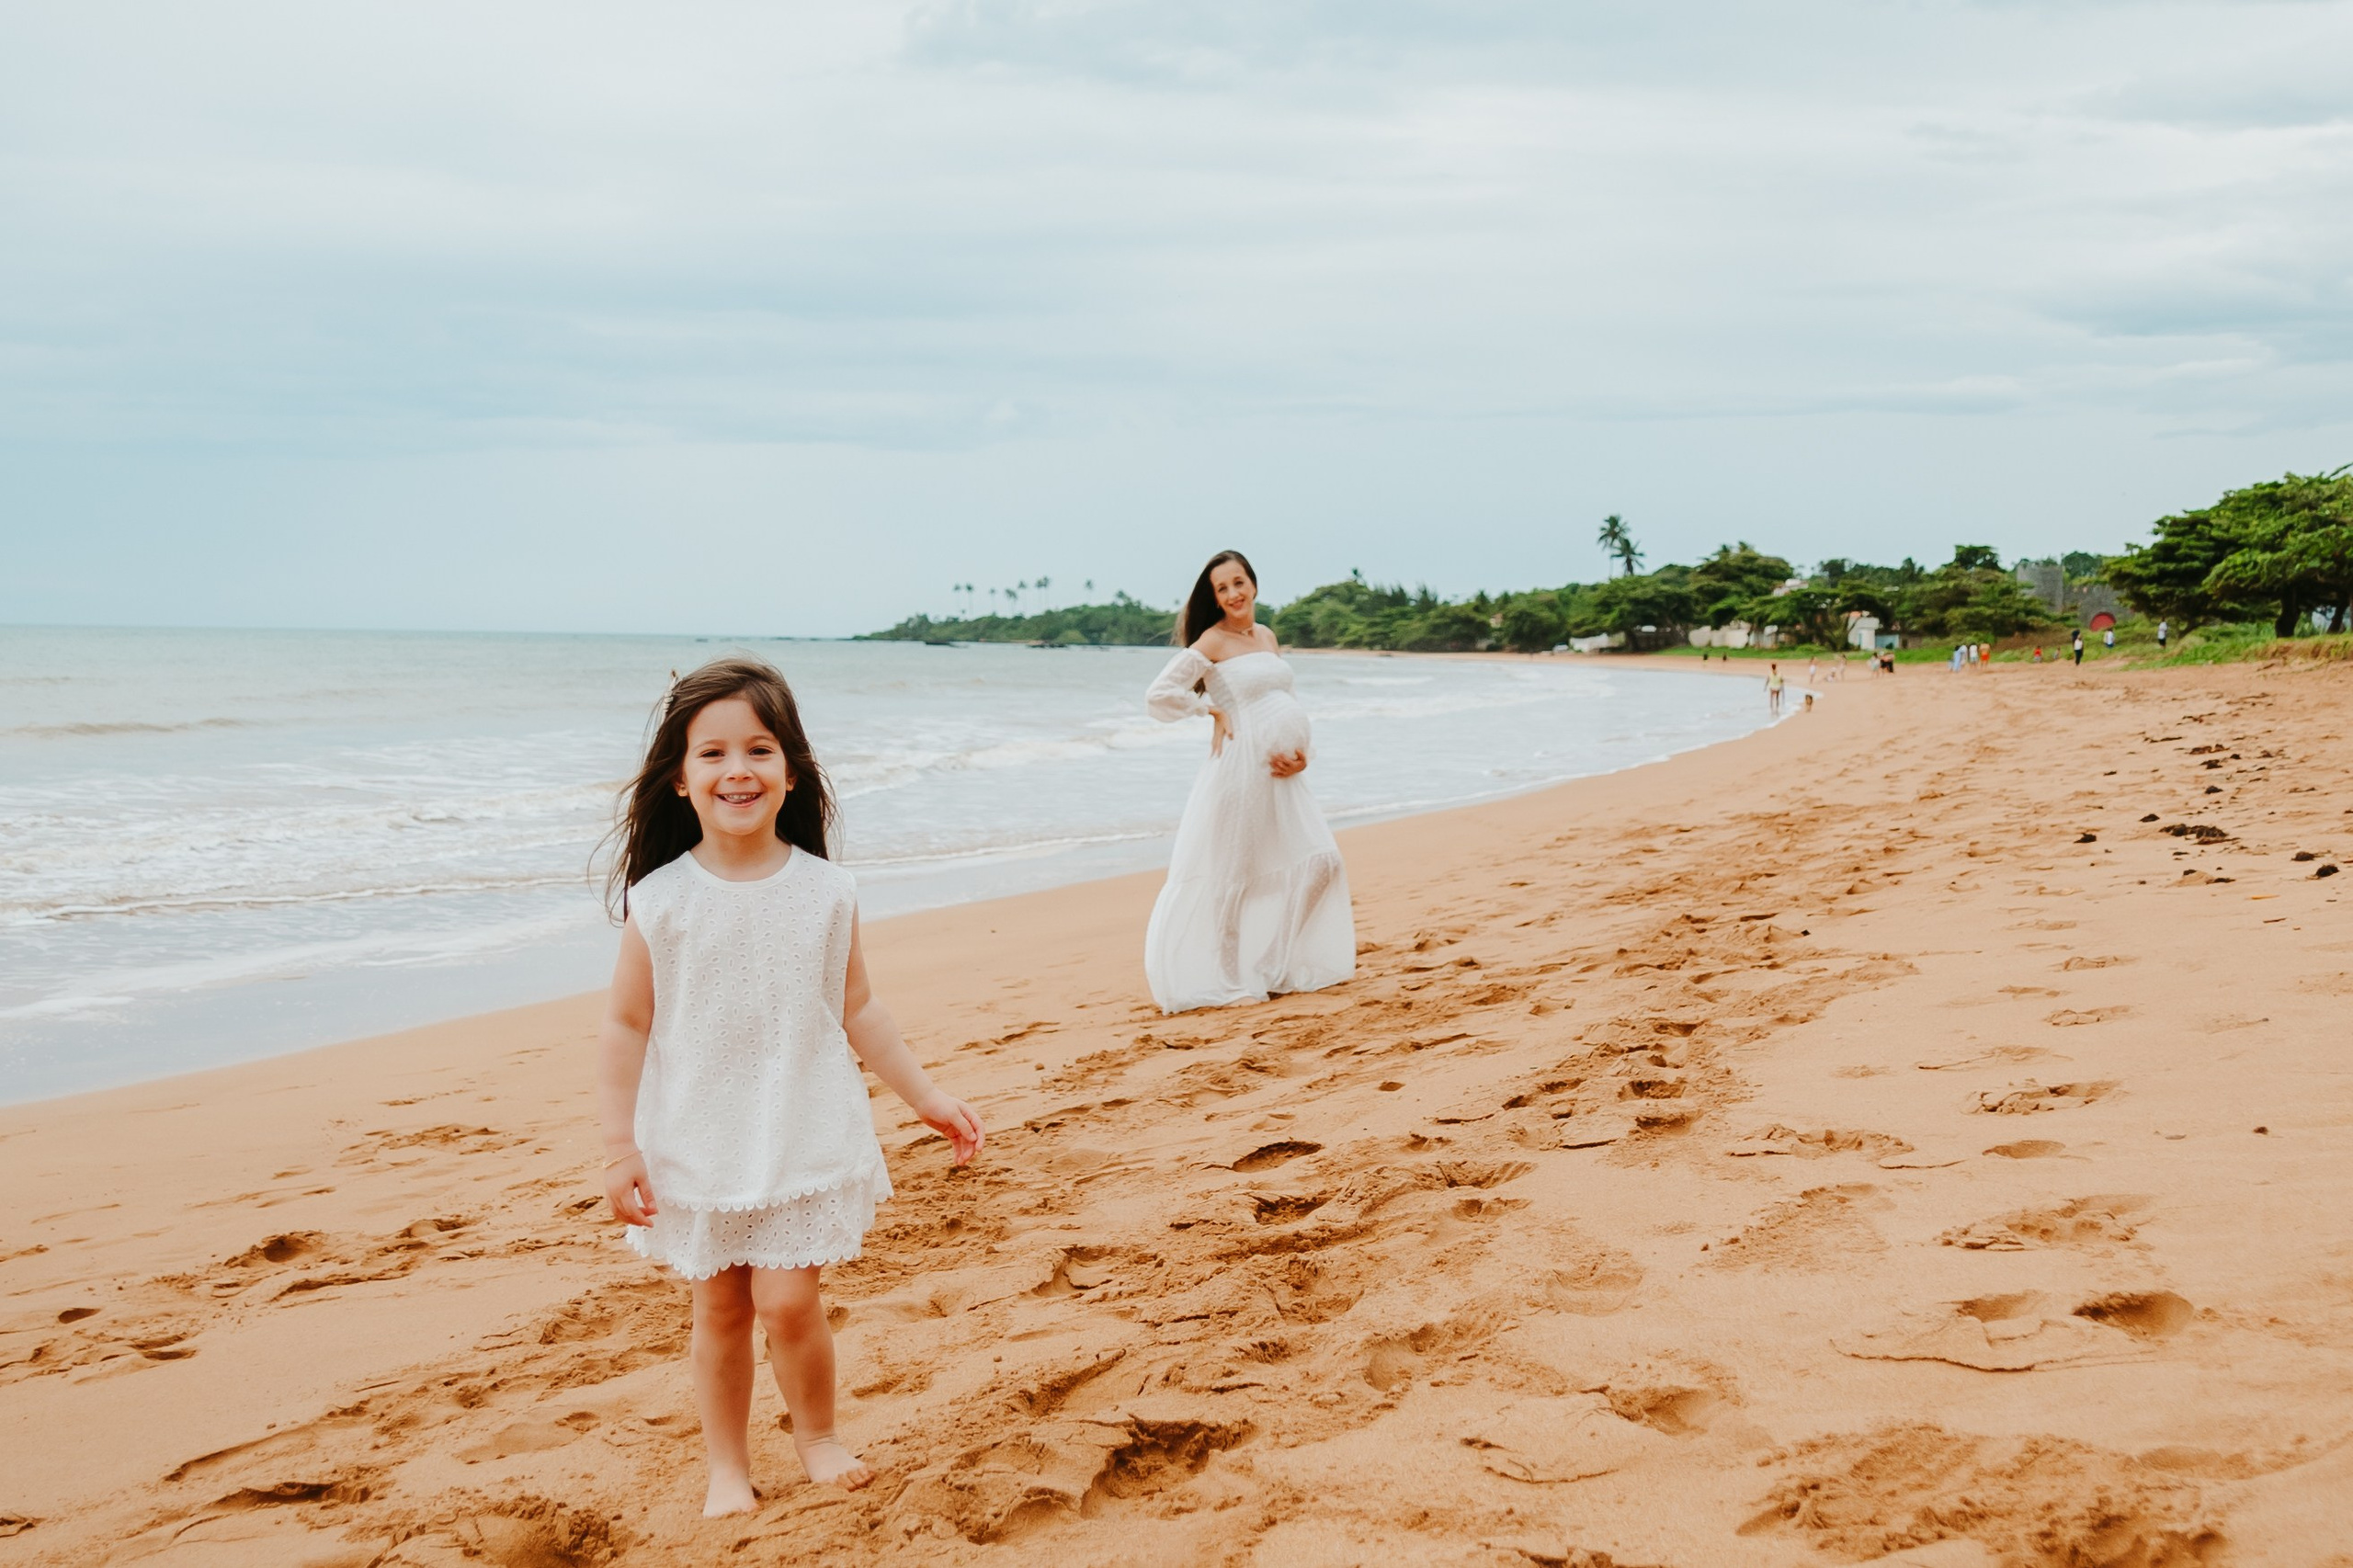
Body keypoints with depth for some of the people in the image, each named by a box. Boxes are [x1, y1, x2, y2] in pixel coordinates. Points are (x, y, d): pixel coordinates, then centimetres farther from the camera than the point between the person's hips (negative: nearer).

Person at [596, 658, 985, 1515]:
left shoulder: (826, 892, -4)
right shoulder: (660, 900, -9)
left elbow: (856, 1010, 6)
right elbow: (626, 1029, -4)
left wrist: (928, 1097, 8)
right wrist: (620, 1147, -7)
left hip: (804, 1140, 0)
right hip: (700, 1147, 0)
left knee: (787, 1301, -5)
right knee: (719, 1309, 9)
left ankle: (817, 1433, 22)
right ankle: (727, 1467, 28)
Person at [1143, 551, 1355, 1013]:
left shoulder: (1267, 636, 13)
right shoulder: (1212, 641, -8)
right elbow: (1159, 695, -15)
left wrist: (1301, 753, 1)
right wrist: (1216, 712, -7)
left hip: (1280, 773, 8)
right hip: (1241, 768, -8)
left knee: (1318, 862, 8)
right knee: (1231, 875, -1)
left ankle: (1272, 965, 18)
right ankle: (1229, 979, 10)